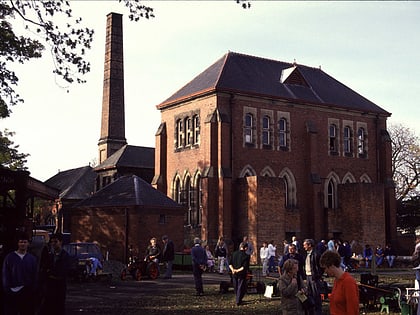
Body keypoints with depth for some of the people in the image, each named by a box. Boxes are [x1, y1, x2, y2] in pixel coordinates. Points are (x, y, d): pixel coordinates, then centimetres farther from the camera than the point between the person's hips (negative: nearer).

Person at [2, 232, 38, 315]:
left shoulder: (32, 258, 6)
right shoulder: (9, 257, -1)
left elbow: (34, 276, 6)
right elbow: (5, 275, -2)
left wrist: (33, 290, -1)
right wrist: (7, 290, -7)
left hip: (27, 292, 2)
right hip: (12, 292, -2)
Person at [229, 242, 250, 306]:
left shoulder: (234, 254, 4)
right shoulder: (246, 256, -12)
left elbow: (230, 264, 1)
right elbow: (245, 267, -19)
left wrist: (233, 269, -8)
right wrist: (238, 270, -14)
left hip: (234, 274, 5)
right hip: (242, 274, -5)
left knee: (236, 288, 19)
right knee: (241, 288, 6)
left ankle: (238, 300, 31)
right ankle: (238, 301, 4)